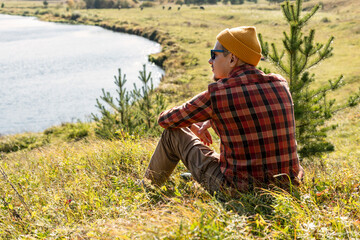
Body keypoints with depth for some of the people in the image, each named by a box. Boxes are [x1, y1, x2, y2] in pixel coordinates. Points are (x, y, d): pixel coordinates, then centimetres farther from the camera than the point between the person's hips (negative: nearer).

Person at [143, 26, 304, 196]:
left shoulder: (215, 94, -14)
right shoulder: (280, 84, 0)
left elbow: (166, 120, 3)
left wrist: (190, 124, 25)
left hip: (239, 191, -5)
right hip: (287, 187, 6)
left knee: (173, 133, 11)